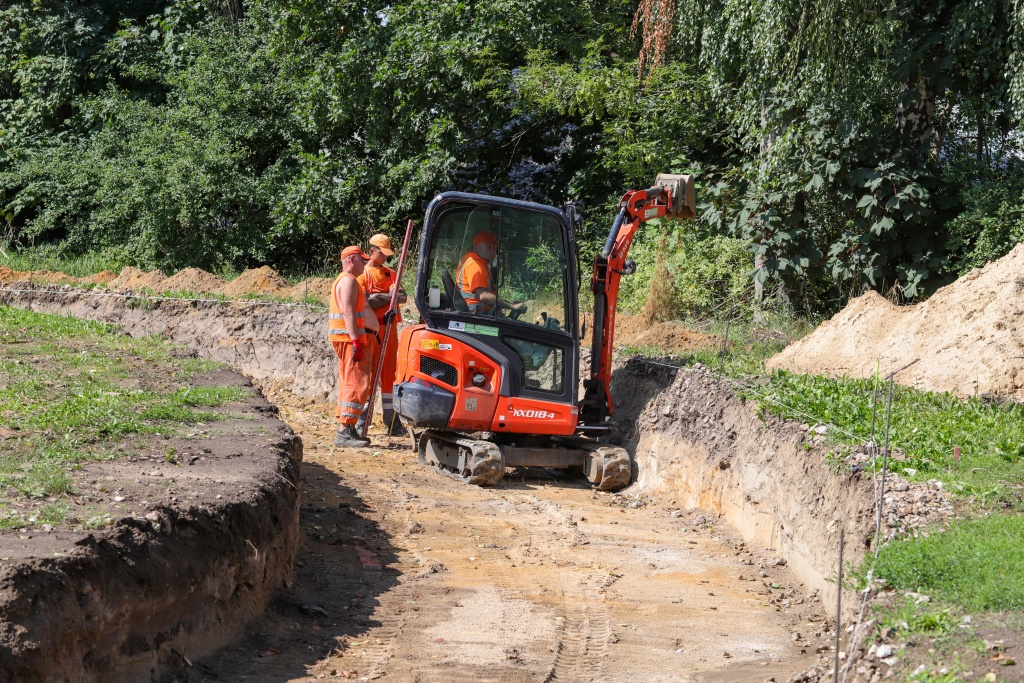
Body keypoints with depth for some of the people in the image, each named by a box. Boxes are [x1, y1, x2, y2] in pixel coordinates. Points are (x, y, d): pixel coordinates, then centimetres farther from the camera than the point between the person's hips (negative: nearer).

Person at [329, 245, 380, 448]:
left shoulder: (348, 280, 23)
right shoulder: (348, 280, -10)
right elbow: (348, 311, -20)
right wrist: (356, 340, -25)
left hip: (353, 339, 11)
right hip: (350, 338, -11)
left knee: (349, 384, 11)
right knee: (357, 384, -14)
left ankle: (348, 430, 14)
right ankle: (345, 431, -19)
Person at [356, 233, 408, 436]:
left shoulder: (390, 274, 16)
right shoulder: (363, 274, -1)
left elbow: (404, 297, 1)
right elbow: (363, 303, -14)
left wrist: (379, 297, -14)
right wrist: (388, 298, -12)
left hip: (390, 327, 6)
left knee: (389, 373, 7)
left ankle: (391, 421, 10)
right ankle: (362, 422, -5)